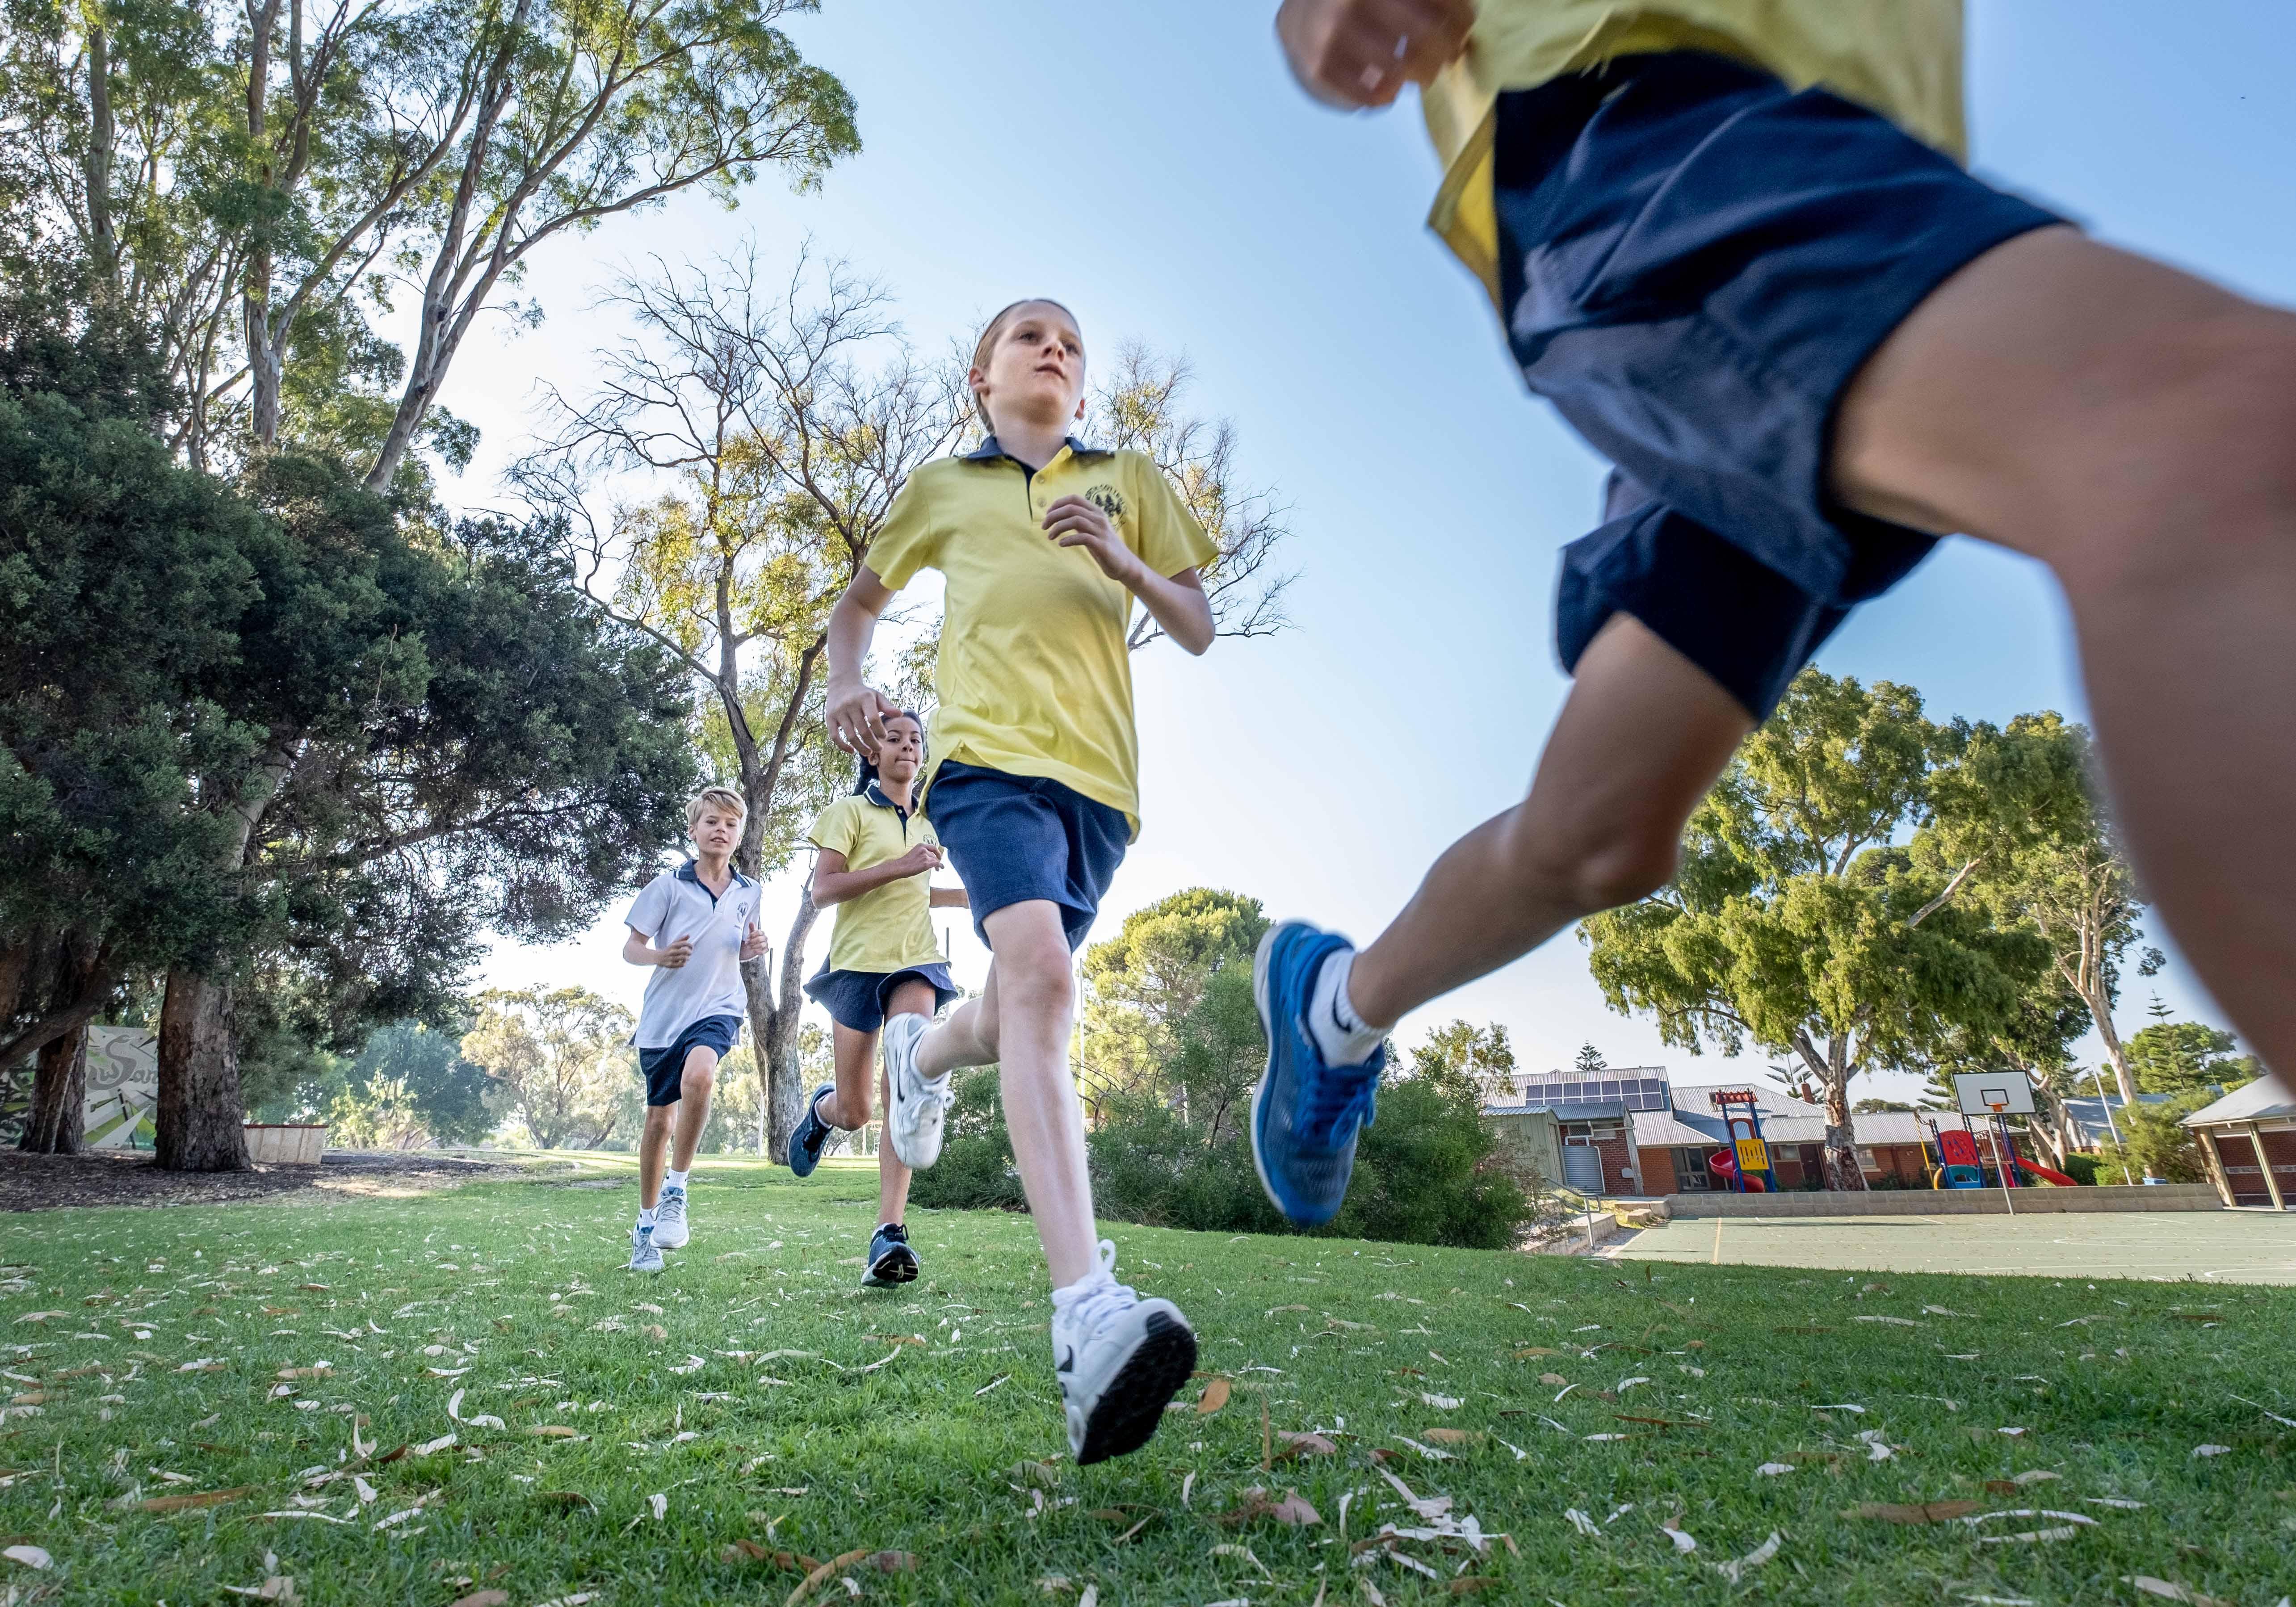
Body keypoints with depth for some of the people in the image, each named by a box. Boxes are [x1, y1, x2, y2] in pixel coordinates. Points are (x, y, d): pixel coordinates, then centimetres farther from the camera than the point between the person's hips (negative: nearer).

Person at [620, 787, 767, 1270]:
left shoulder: (748, 892, 6)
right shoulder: (668, 886, -3)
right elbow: (630, 947, 0)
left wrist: (753, 949, -2)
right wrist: (660, 956, -21)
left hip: (718, 1009, 0)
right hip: (664, 1013, 0)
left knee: (698, 1075, -31)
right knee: (659, 1120, 9)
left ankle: (676, 1188, -12)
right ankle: (646, 1222, 29)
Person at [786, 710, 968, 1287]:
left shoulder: (927, 823, 17)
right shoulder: (852, 811, 1)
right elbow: (822, 890, -9)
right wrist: (898, 866, -19)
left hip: (915, 960, 3)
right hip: (857, 959, -3)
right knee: (853, 1115, 3)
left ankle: (890, 1230, -25)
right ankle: (820, 1108, 42)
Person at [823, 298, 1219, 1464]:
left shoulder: (1132, 482, 19)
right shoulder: (942, 488, 19)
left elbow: (1198, 631, 13)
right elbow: (860, 598, 30)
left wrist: (1120, 559, -5)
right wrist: (844, 684, 9)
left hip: (1098, 775, 3)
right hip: (987, 755, -2)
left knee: (1012, 1017, 10)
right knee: (1038, 973, -28)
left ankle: (923, 1057, 49)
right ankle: (1087, 1311, -36)